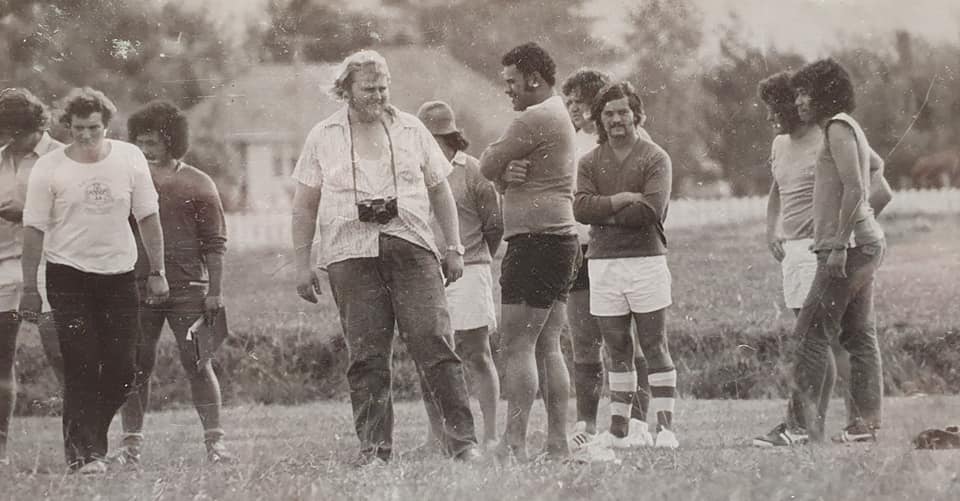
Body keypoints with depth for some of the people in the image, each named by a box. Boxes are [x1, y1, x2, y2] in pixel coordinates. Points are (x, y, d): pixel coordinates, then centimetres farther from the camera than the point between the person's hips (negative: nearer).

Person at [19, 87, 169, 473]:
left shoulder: (130, 159, 1)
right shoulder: (49, 169, -6)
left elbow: (148, 217, 8)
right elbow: (34, 229, -3)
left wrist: (157, 272, 5)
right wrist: (29, 288, -5)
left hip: (119, 273, 3)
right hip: (68, 274, -3)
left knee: (122, 369, 1)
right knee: (81, 367, -10)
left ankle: (91, 437, 23)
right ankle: (84, 454, -7)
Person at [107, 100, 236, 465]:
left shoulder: (197, 185, 4)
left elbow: (215, 243, 3)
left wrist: (215, 292, -4)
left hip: (187, 288, -2)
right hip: (137, 285, 2)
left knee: (197, 364, -3)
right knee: (136, 366, 1)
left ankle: (214, 442, 0)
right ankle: (131, 442, 6)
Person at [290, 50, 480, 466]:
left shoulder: (411, 131, 12)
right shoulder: (323, 138, 10)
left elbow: (440, 192, 17)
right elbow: (305, 205, 12)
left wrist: (454, 248, 12)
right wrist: (302, 264, 6)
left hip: (411, 247, 0)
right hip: (351, 254, 0)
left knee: (434, 342, -10)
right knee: (367, 356, -2)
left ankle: (462, 439, -10)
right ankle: (373, 447, 3)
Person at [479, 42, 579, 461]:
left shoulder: (535, 119, -12)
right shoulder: (559, 116, 22)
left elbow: (487, 168, -9)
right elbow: (499, 175, 17)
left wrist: (494, 157, 11)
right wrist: (508, 173, -5)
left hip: (536, 239, -11)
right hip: (562, 240, 11)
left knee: (518, 347, -12)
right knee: (548, 348, 9)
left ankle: (514, 444, -16)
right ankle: (558, 442, 7)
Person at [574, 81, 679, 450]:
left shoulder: (655, 159, 0)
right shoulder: (590, 163, 12)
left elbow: (651, 211, -13)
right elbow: (581, 208, -3)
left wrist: (604, 212, -6)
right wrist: (624, 200, -11)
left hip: (646, 258, -4)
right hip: (603, 262, 4)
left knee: (654, 346, -4)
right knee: (618, 349, 7)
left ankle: (665, 428, -5)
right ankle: (618, 430, 9)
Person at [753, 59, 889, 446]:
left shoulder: (838, 128, -10)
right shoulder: (846, 129, 20)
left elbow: (854, 190, -19)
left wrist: (839, 245, -22)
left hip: (848, 246, -11)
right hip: (865, 243, 11)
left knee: (812, 334, -12)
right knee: (859, 335, 9)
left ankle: (799, 425, -15)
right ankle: (868, 423, 9)